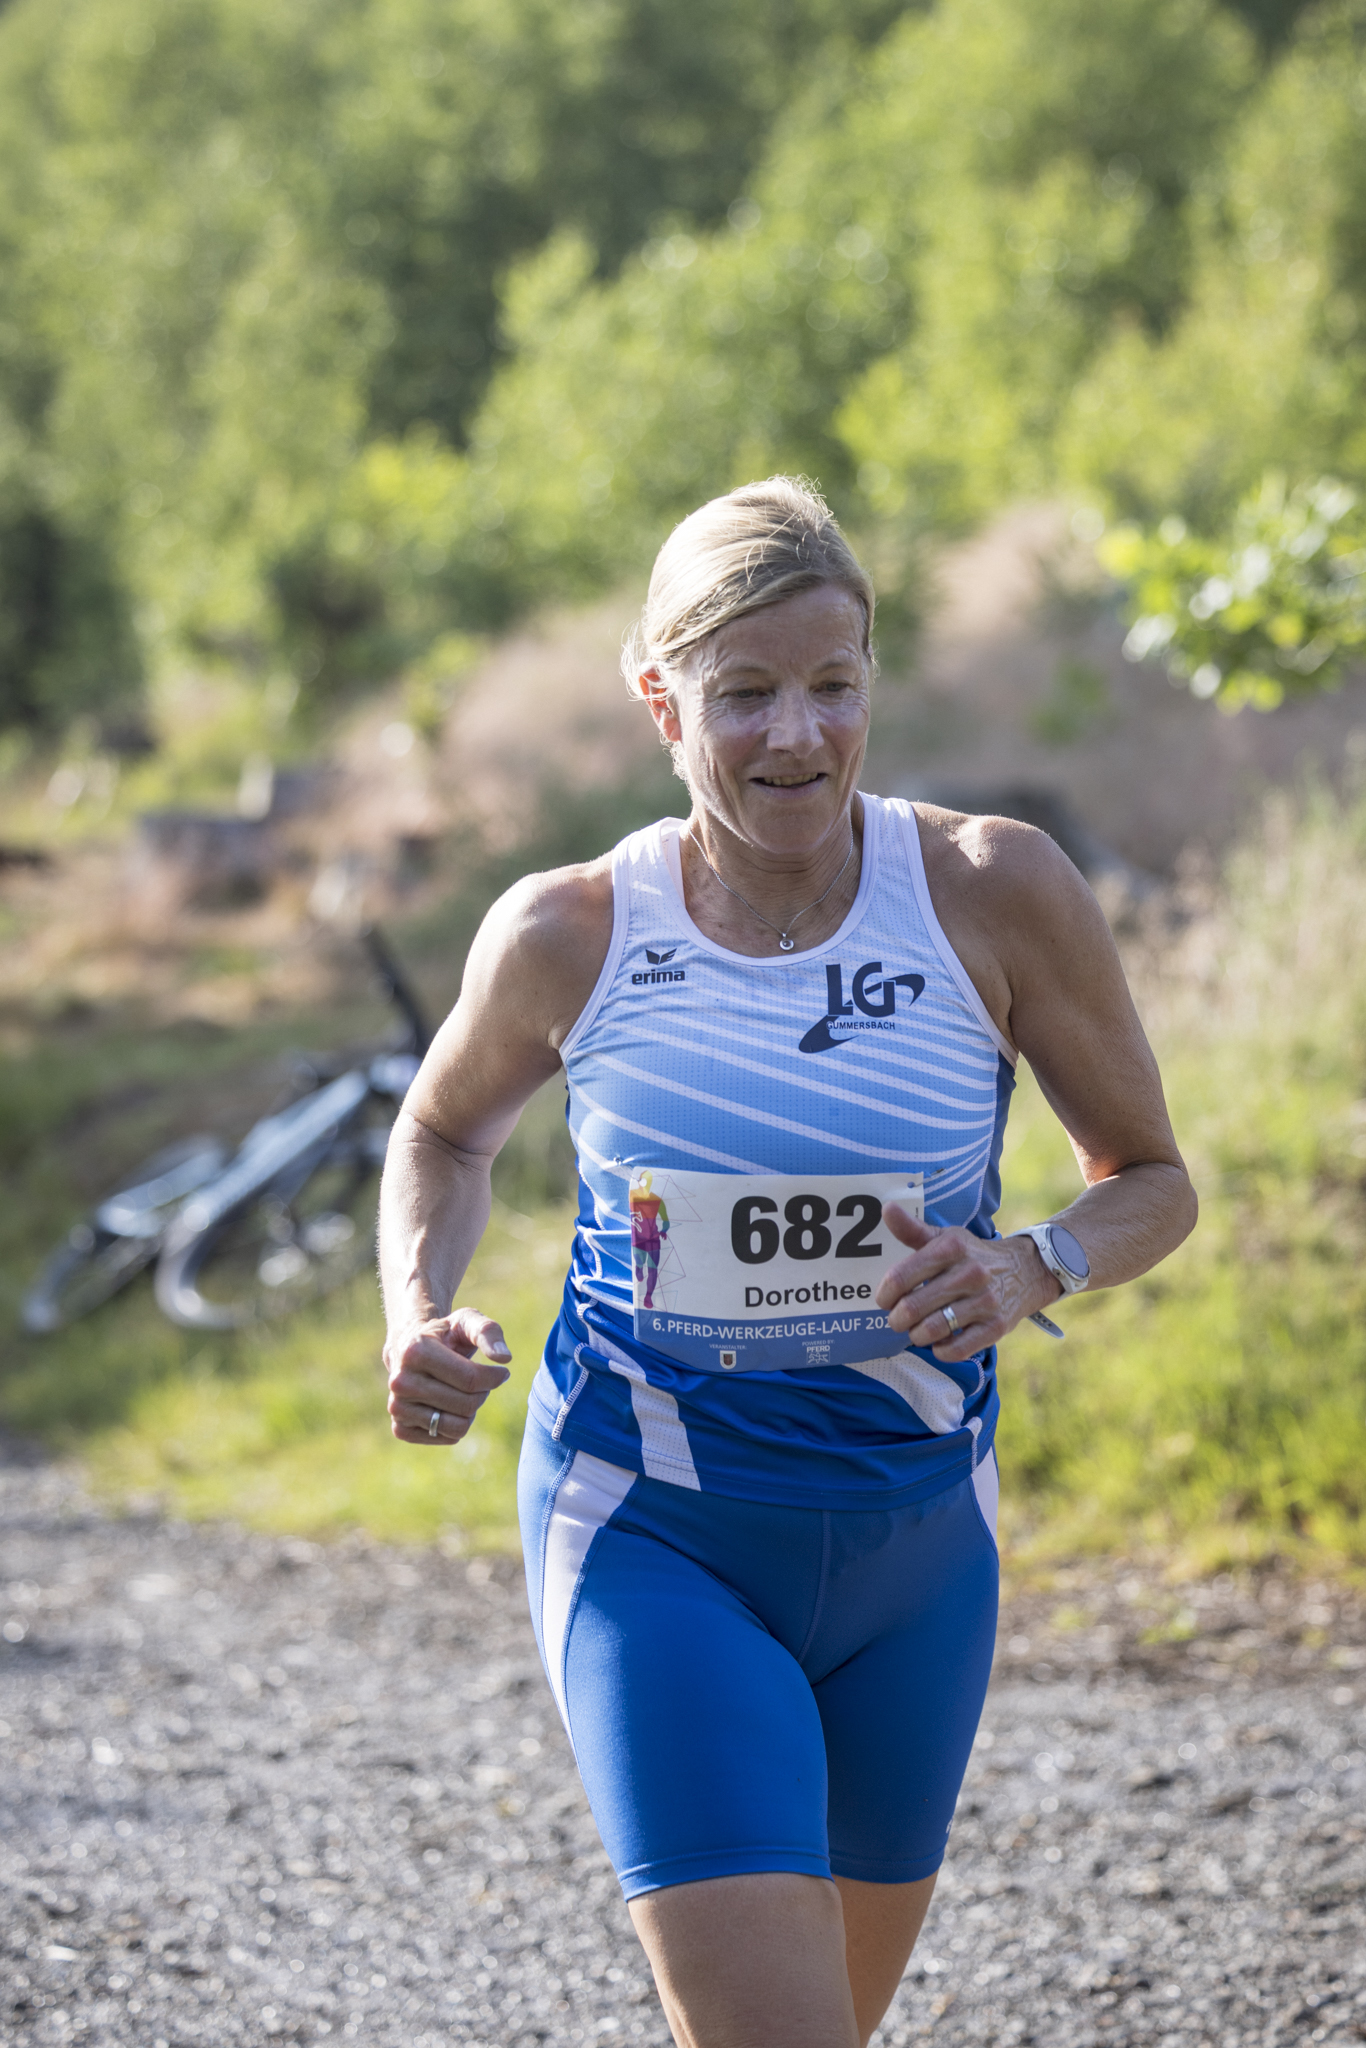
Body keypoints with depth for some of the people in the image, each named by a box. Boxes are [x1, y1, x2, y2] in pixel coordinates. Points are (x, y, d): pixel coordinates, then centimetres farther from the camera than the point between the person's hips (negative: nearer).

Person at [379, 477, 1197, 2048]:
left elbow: (1151, 1180, 1)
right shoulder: (567, 936, -10)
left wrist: (1031, 1269, -20)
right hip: (651, 1543, -2)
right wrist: (418, 1315, -7)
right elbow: (445, 1130, 12)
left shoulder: (996, 892, -10)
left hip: (915, 1546, 3)